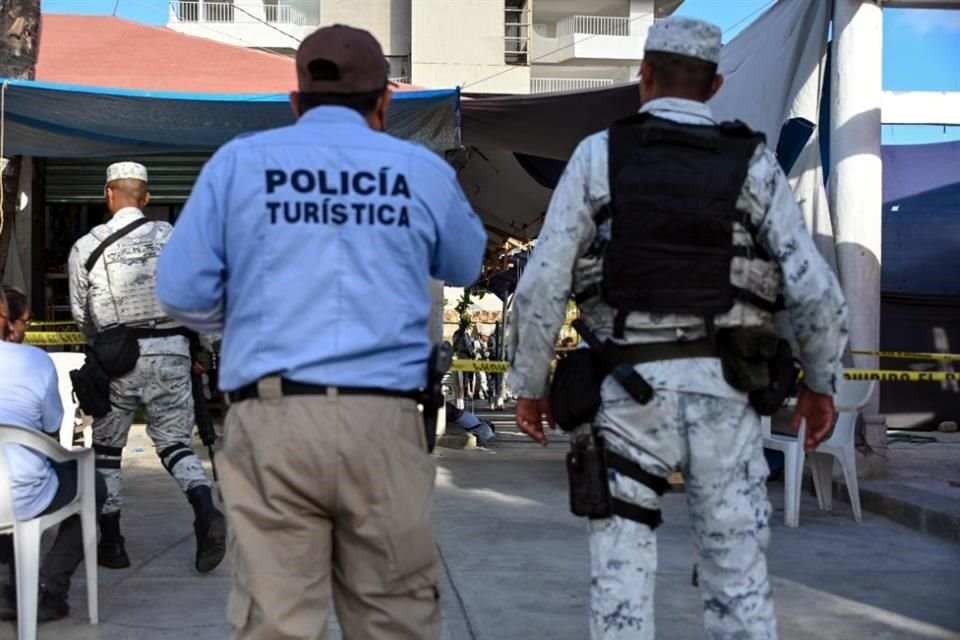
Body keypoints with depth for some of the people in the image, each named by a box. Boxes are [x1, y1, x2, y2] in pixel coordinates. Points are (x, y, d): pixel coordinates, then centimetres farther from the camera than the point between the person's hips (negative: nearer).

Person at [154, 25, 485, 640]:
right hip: (383, 422, 1)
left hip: (271, 420, 0)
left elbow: (182, 290, 1)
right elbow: (466, 267, 27)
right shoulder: (423, 169, 9)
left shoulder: (239, 161, 7)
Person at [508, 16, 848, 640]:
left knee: (623, 579, 4)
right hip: (722, 395, 1)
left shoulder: (598, 154, 1)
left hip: (631, 391, -1)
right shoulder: (753, 163, 3)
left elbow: (542, 286, -4)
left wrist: (529, 385, 8)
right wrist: (821, 382, 13)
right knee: (740, 583, 8)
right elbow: (816, 292, -2)